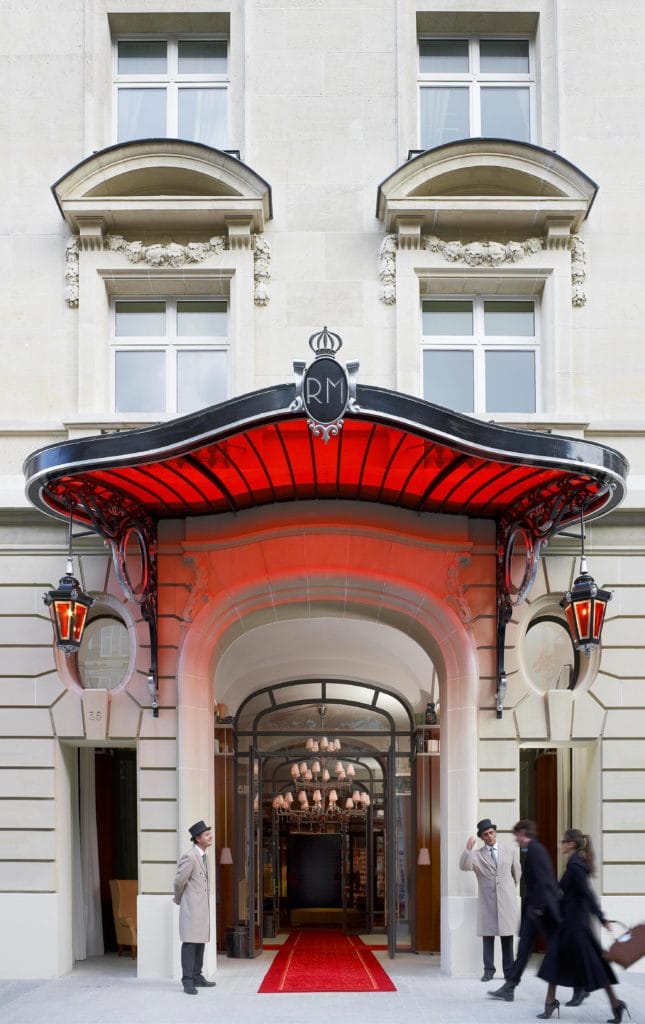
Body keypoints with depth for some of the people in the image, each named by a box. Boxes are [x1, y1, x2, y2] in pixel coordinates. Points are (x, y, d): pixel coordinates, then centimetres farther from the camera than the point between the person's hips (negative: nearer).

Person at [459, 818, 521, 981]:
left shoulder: (510, 852, 10)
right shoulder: (476, 855, 4)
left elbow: (517, 874, 22)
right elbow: (464, 866, -14)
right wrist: (468, 848, -24)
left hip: (507, 901, 1)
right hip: (487, 901, -1)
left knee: (507, 937, 4)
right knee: (488, 937, 0)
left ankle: (509, 971, 10)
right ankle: (489, 970, 5)